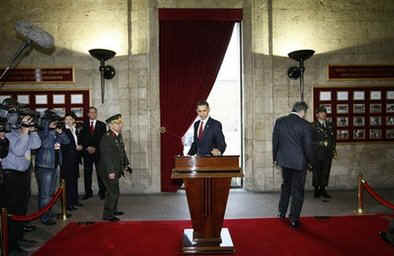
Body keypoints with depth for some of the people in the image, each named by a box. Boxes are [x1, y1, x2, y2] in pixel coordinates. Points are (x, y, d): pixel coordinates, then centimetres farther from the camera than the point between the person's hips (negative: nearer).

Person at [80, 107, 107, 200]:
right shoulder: (84, 124, 11)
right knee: (87, 172, 2)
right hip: (87, 152, 1)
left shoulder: (102, 125, 9)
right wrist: (87, 147, -9)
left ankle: (102, 192, 6)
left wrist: (95, 148, -8)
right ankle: (88, 192, 10)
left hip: (98, 152, -1)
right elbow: (82, 138, 4)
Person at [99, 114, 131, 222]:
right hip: (108, 171, -9)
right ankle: (107, 214, 8)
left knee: (115, 192, 20)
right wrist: (110, 171, -24)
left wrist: (126, 164, 12)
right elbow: (106, 156, -23)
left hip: (116, 170, 9)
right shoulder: (107, 138, -21)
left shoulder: (118, 136, 8)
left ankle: (113, 210, 36)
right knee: (113, 192, -5)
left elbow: (122, 151, 17)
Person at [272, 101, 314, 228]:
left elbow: (275, 141, 4)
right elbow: (308, 146, -11)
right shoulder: (305, 125, -13)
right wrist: (310, 160, 5)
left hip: (284, 160, 4)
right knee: (298, 190, 8)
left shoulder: (279, 121, -1)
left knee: (286, 185, 23)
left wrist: (275, 158, 14)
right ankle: (294, 219, 14)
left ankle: (282, 213, 31)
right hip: (299, 162, -4)